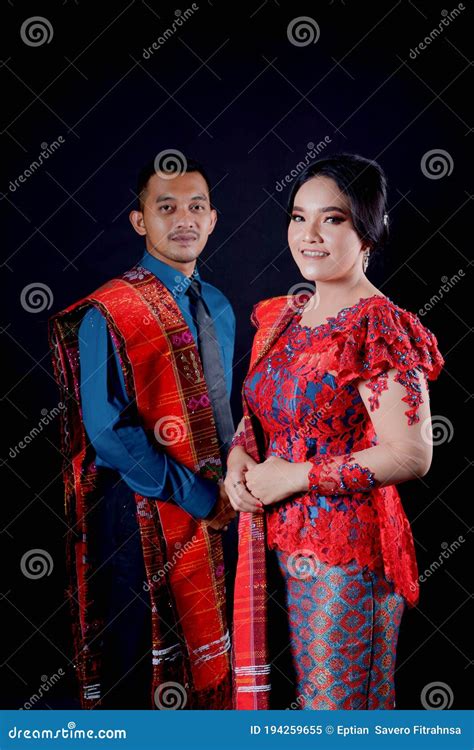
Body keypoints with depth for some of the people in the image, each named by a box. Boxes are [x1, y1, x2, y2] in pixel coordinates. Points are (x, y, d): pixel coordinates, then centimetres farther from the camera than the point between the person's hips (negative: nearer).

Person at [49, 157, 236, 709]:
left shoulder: (219, 308, 9)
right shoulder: (107, 314, -14)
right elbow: (109, 434, -20)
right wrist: (201, 497, -18)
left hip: (212, 513, 7)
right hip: (141, 516, -7)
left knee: (204, 654, 19)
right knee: (137, 671, 7)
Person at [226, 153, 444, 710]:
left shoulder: (379, 328, -15)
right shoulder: (280, 317, 8)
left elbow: (410, 455, -20)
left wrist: (297, 476, -17)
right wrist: (240, 456, -3)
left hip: (345, 549, -7)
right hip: (273, 541, 7)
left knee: (334, 700, 9)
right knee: (275, 691, 19)